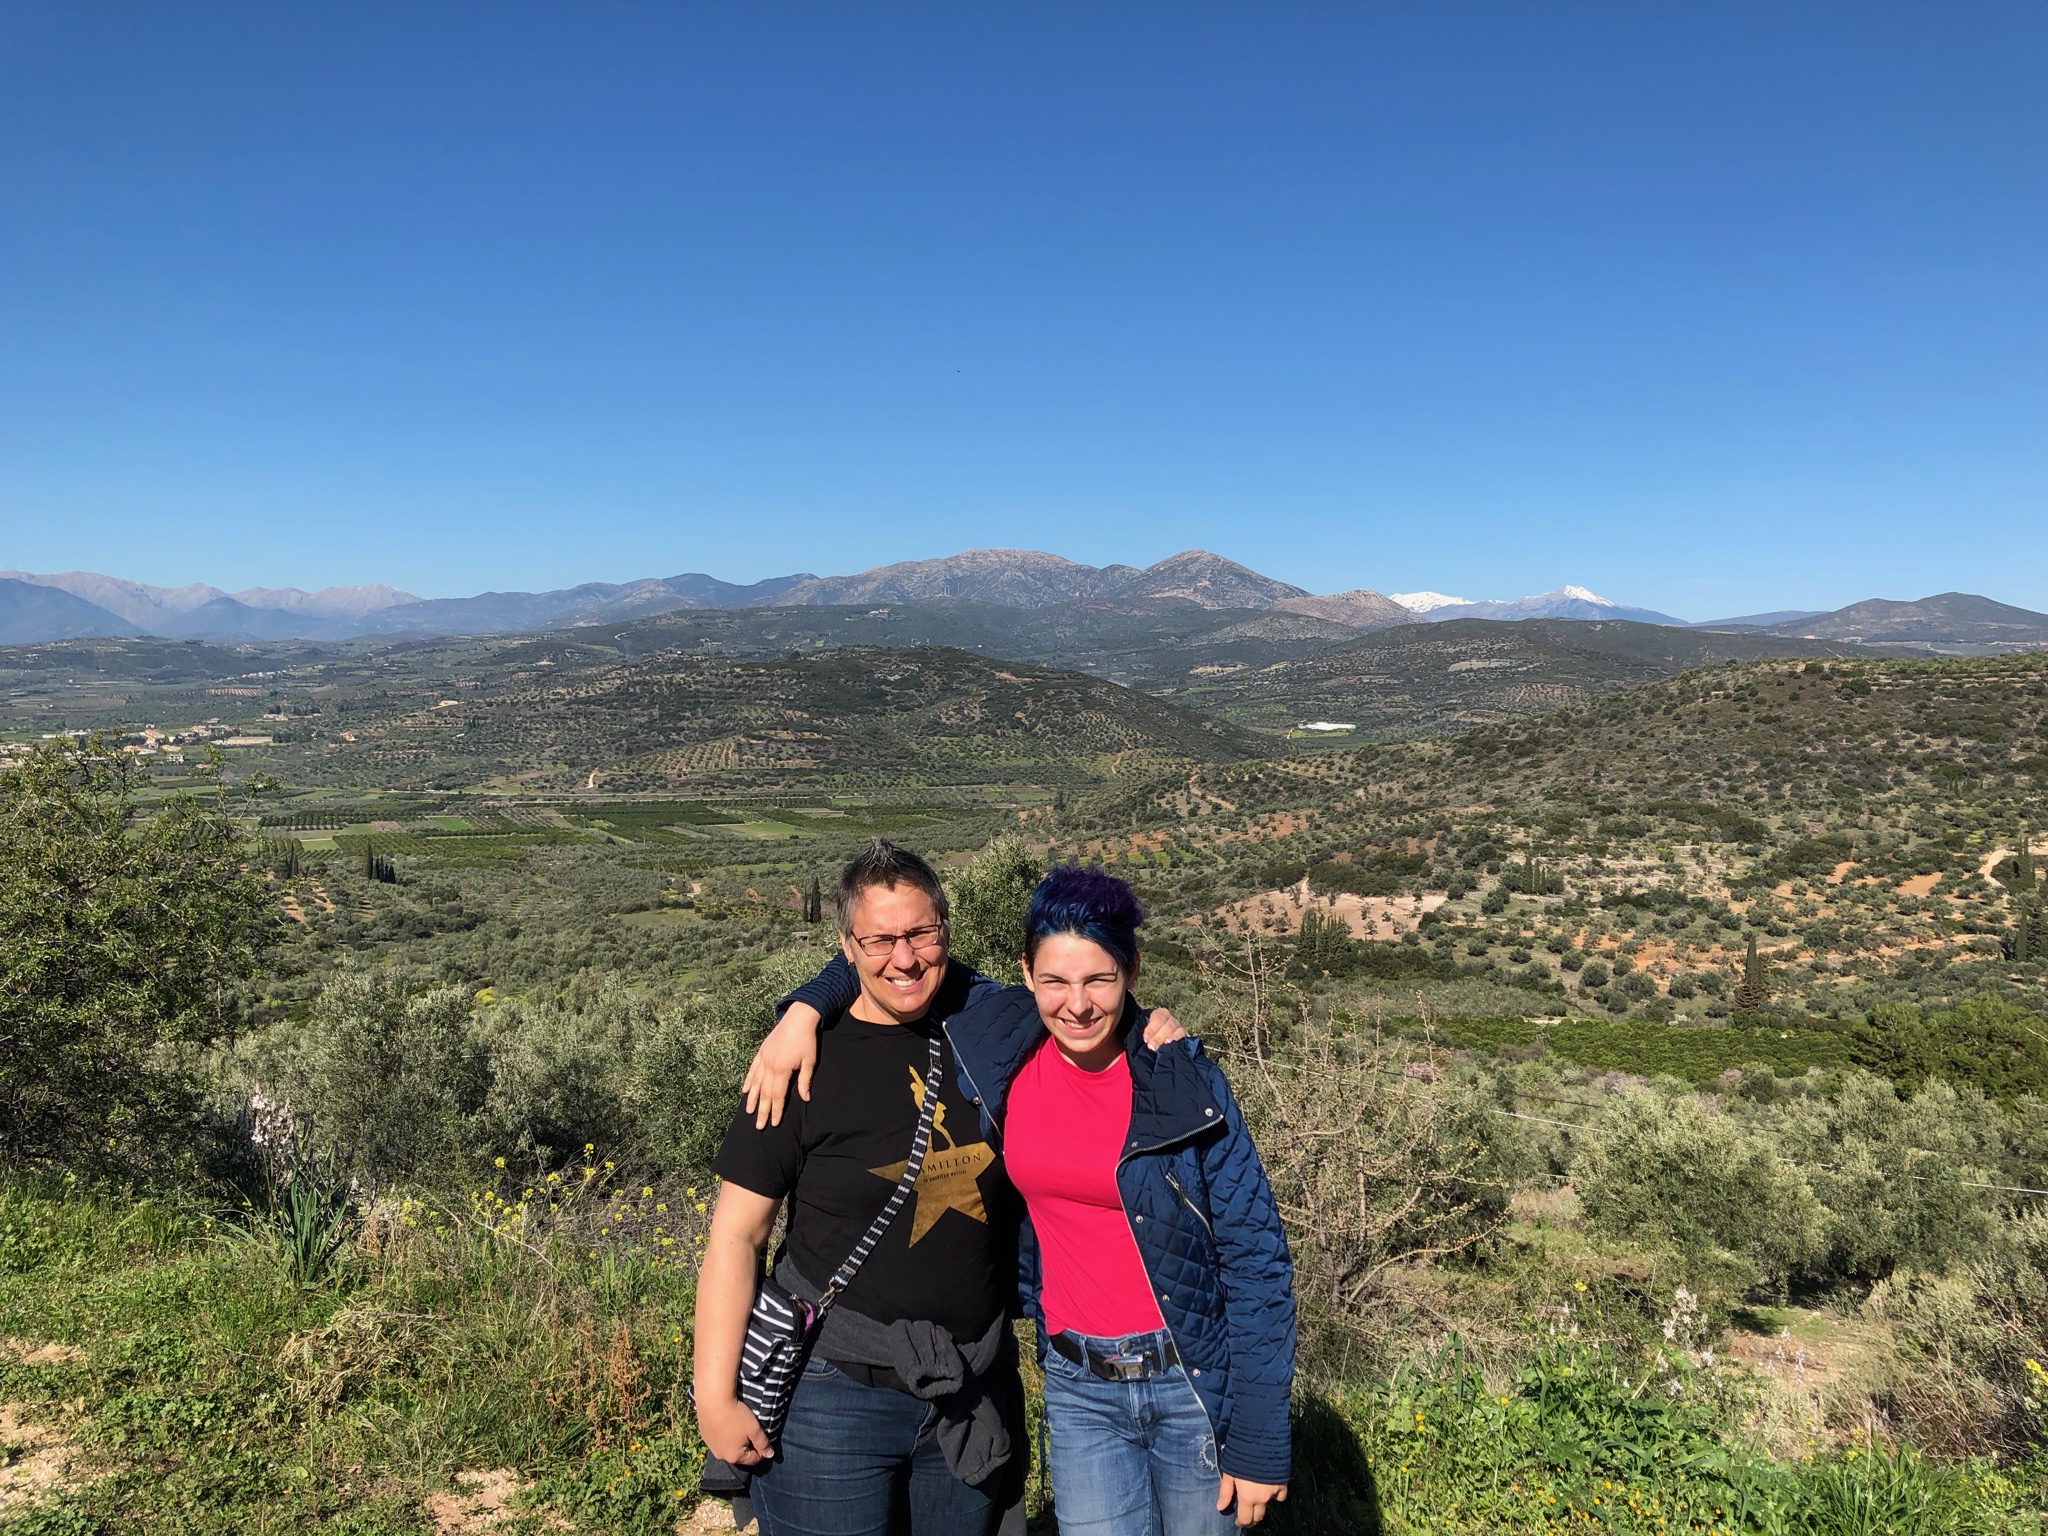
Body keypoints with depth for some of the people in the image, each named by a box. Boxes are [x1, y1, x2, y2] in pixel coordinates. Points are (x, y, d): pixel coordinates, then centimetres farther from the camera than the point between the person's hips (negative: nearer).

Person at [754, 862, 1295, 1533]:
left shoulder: (1185, 1083, -15)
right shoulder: (1000, 1044, -9)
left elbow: (1255, 1258, -11)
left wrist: (1258, 1442, -11)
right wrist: (805, 1007, -10)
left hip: (1195, 1379, -2)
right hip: (1078, 1386, 2)